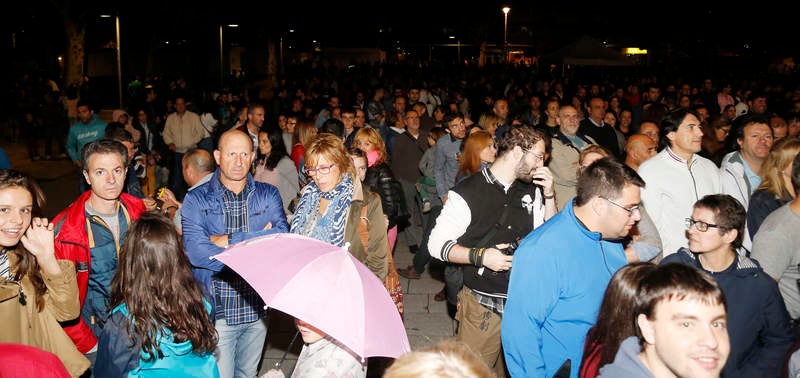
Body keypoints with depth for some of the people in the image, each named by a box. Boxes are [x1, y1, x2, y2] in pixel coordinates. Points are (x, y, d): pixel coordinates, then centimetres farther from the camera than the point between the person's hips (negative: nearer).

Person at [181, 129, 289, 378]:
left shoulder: (268, 195, 1)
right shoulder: (196, 199, -5)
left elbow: (282, 236, -16)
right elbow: (196, 252, -20)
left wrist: (229, 241, -17)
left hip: (257, 306, 3)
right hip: (217, 309, -2)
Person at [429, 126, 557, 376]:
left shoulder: (531, 191, 6)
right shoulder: (467, 194, -12)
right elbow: (437, 244, -9)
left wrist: (549, 196, -1)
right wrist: (480, 256, -22)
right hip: (483, 306, -5)